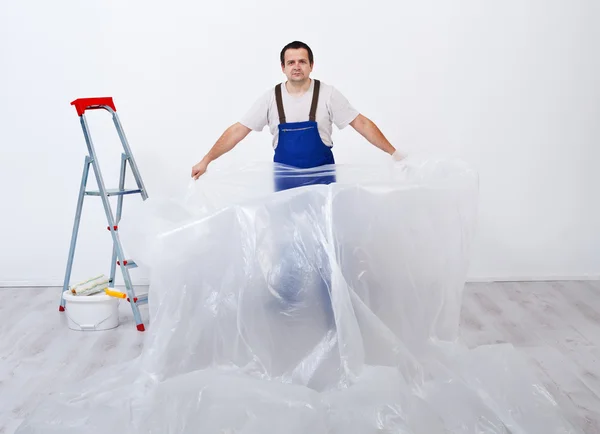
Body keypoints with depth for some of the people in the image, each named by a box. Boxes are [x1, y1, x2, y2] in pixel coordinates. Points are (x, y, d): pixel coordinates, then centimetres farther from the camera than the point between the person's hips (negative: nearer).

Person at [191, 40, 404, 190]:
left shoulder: (328, 94, -6)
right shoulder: (271, 98, -3)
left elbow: (362, 124, -4)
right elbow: (238, 131, -2)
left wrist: (393, 152, -10)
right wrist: (206, 161, -6)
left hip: (322, 178, -1)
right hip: (286, 180, 1)